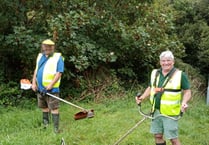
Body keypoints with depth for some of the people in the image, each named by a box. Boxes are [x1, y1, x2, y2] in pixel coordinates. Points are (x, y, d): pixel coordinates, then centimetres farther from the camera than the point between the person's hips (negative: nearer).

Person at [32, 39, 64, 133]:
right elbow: (36, 70, 18)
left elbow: (59, 73, -13)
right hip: (40, 88, 7)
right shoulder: (40, 56, 13)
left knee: (54, 108, -5)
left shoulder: (58, 57, -7)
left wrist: (51, 84, -20)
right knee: (44, 107, 18)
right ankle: (45, 124, 34)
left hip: (51, 89, -6)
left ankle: (56, 128, -1)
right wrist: (34, 83, 8)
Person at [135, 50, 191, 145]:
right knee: (157, 135, 13)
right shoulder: (155, 73, 7)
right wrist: (141, 98, 4)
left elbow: (187, 91, -6)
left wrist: (184, 102, -24)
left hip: (170, 113, -5)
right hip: (156, 111, 5)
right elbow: (150, 88, 18)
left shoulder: (180, 75, -9)